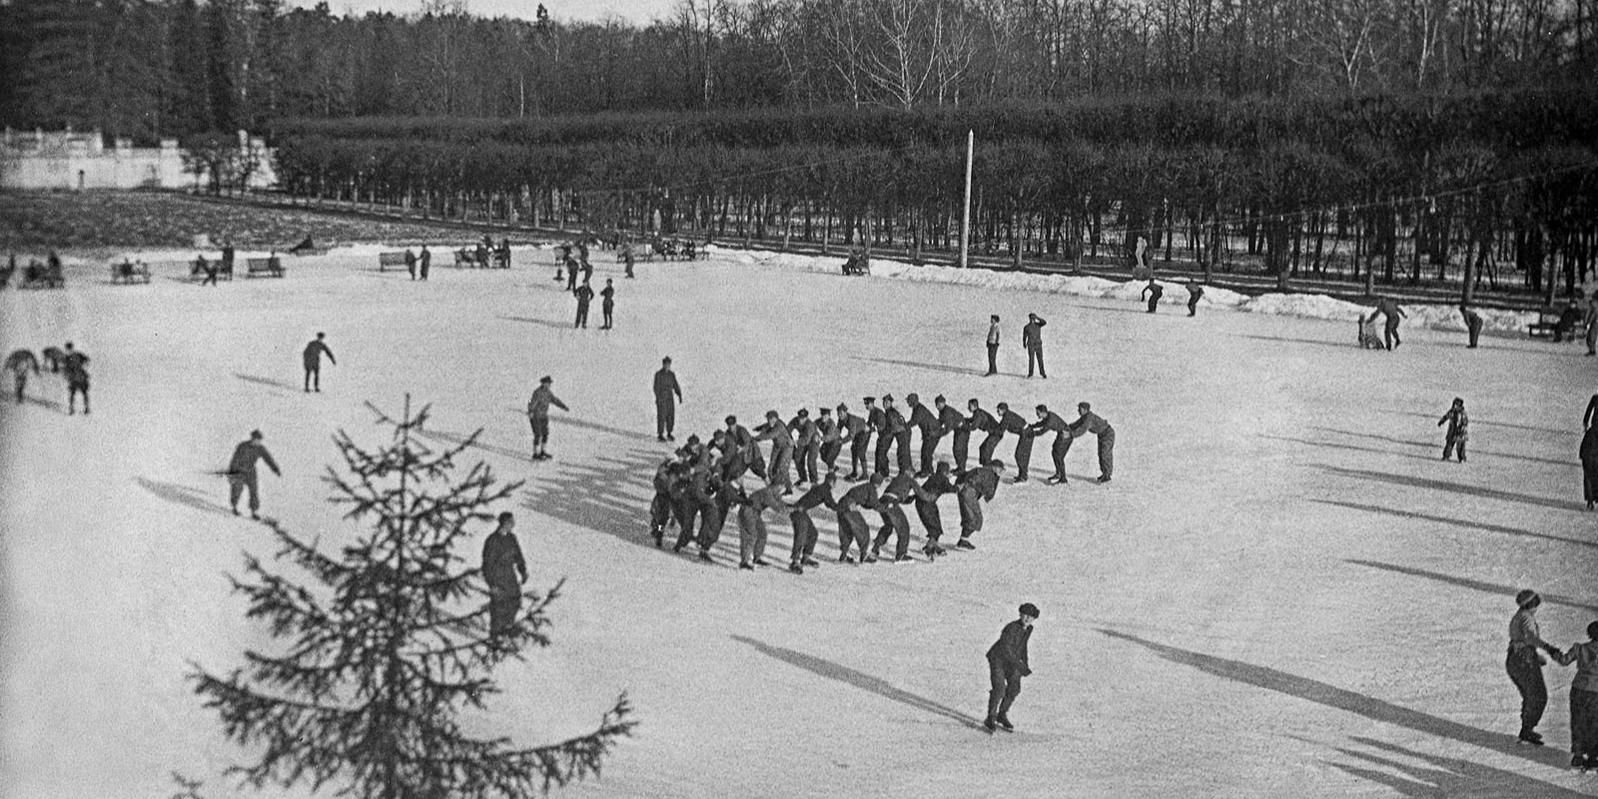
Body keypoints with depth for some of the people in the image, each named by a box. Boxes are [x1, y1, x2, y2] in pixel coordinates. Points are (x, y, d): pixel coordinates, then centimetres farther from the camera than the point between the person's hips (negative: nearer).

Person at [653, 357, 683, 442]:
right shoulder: (658, 374, -7)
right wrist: (658, 397, -21)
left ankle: (669, 434, 17)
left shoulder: (672, 374, 9)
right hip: (661, 397, -5)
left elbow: (675, 386, 10)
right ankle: (660, 435, 2)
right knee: (661, 416, -5)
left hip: (670, 397, 5)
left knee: (671, 416, 5)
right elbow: (656, 387, -12)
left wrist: (679, 395, -1)